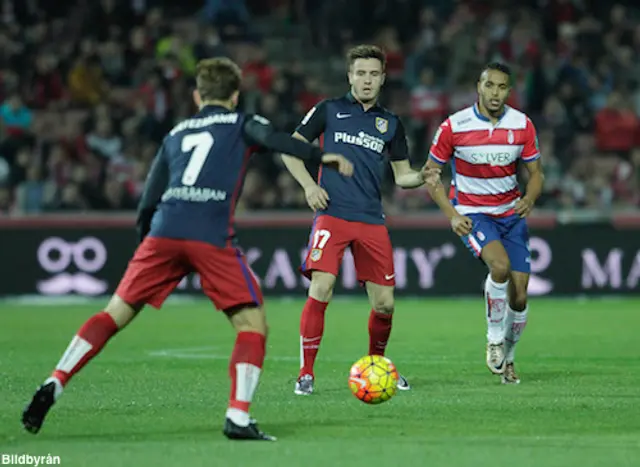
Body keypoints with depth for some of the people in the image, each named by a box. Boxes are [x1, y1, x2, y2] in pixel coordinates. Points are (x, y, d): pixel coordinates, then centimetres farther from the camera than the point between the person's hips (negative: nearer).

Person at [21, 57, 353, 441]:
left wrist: (146, 234, 36)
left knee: (115, 315, 12)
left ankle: (54, 385, 0)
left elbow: (149, 199, 24)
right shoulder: (242, 124, 18)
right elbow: (273, 139, -6)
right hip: (212, 237, -4)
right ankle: (238, 417, -11)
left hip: (164, 232, 4)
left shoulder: (175, 134, 28)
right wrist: (322, 157, -10)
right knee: (253, 323, 4)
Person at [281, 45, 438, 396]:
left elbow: (401, 175, 18)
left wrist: (421, 177, -4)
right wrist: (309, 185, -4)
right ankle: (306, 373, -9)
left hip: (372, 220, 3)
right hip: (332, 214, -3)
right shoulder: (329, 111, 7)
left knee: (384, 303, 2)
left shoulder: (390, 124, 15)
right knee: (320, 292, -19)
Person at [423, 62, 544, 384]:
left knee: (519, 296, -3)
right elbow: (430, 175, -3)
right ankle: (494, 339, -10)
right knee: (500, 264, -32)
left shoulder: (522, 126, -5)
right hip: (471, 213, -3)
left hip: (511, 214, 3)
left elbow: (536, 173, 4)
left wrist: (529, 198, -19)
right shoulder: (453, 127, -12)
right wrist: (451, 215, -16)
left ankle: (508, 357, 23)